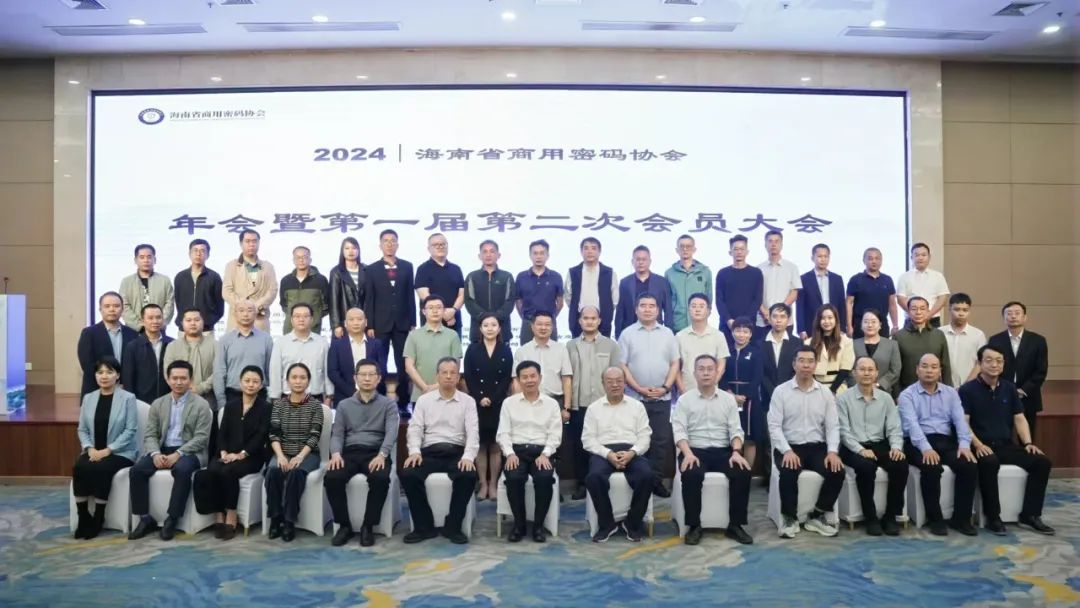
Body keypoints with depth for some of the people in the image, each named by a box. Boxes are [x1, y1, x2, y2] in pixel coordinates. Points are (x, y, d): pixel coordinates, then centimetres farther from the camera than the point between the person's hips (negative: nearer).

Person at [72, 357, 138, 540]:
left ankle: (98, 519, -16)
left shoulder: (128, 398, -4)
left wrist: (108, 450, -17)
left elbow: (130, 430, -9)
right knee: (79, 468, -26)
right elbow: (82, 429, 10)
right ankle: (83, 517, -13)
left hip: (120, 452, -4)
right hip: (93, 451, 4)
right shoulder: (88, 398, 11)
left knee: (101, 469, -31)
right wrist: (90, 448, -9)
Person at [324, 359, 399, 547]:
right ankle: (344, 525, -8)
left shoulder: (388, 404, 10)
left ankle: (368, 526, -14)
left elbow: (391, 432, -5)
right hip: (350, 452, 2)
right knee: (331, 478, -28)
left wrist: (382, 455, -24)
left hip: (376, 453, -2)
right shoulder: (344, 405, 18)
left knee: (381, 479, -34)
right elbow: (337, 433, 9)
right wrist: (336, 453, -13)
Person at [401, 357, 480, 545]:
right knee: (408, 475, -27)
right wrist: (414, 451, -16)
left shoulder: (468, 401, 7)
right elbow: (415, 429, 4)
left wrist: (468, 456, -20)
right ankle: (424, 526, -8)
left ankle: (453, 526, -10)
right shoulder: (424, 400, 11)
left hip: (457, 452, -1)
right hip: (429, 452, 1)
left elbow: (472, 432, -3)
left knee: (469, 476, -32)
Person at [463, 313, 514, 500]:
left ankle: (493, 485, 9)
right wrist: (480, 398, -11)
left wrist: (492, 399, -11)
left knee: (495, 445, 2)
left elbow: (507, 379, 0)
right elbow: (468, 377, 0)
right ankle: (483, 484, 9)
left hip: (498, 403, 0)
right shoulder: (472, 349, 6)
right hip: (477, 403, 0)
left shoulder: (505, 350, 6)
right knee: (480, 444, 2)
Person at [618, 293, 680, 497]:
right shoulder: (627, 334, 1)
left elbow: (675, 363, 6)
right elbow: (622, 366, -3)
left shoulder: (667, 334, 8)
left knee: (661, 440, 4)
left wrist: (665, 387, -7)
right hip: (635, 397, -2)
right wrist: (640, 389, -11)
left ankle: (657, 480, 13)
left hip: (662, 398, 2)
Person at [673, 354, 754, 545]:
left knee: (743, 472, -26)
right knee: (691, 474, -34)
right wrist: (688, 453, -23)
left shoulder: (729, 399, 11)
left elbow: (736, 430, 5)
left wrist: (736, 452, -14)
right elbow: (679, 430, -5)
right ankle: (694, 525, -17)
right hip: (695, 451, -2)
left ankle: (735, 524, -11)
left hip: (723, 451, 2)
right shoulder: (684, 400, 5)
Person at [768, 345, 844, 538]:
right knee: (789, 472, -32)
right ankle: (789, 517, -8)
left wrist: (832, 451, -14)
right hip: (789, 447, -3)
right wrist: (787, 451, -21)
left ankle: (817, 515, 0)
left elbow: (833, 426, 4)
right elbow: (774, 426, -7)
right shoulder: (781, 391, -2)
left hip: (817, 447, 3)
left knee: (837, 471, -23)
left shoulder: (825, 393, 7)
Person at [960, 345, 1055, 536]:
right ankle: (993, 517, -22)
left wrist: (1028, 443, -4)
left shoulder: (1009, 388, 12)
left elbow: (1019, 419, 11)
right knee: (990, 463, -37)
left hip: (1007, 445, 6)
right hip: (982, 446, -6)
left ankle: (1029, 515, -4)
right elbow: (963, 423, -10)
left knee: (1042, 461, -15)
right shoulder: (968, 389, -4)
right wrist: (978, 444, -24)